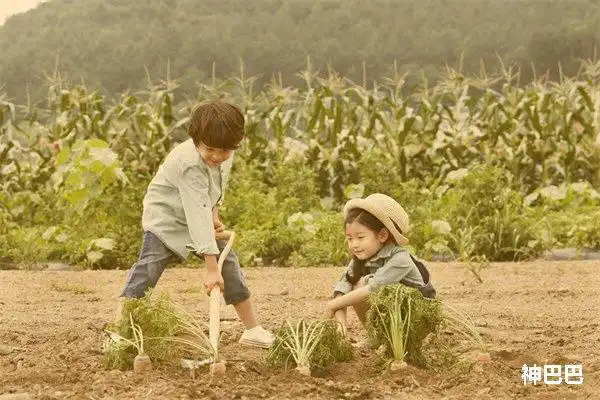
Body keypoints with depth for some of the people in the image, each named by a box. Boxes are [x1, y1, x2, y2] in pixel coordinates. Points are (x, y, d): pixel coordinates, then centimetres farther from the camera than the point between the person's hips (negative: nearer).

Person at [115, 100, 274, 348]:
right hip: (166, 215, -7)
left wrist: (214, 214, -4)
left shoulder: (226, 154, -13)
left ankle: (252, 329, 9)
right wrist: (211, 268, -43)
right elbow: (198, 215, -41)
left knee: (228, 261, 1)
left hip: (200, 215, 7)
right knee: (150, 265, -23)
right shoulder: (190, 165, -36)